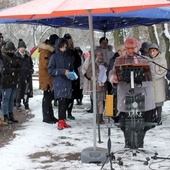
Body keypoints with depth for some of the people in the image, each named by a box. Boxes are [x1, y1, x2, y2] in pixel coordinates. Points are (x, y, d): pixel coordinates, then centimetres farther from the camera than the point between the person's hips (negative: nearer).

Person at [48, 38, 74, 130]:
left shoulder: (68, 57, 16)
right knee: (62, 101, -14)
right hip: (58, 83, -5)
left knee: (66, 102, 2)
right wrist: (63, 71, -13)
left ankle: (62, 121, 11)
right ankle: (61, 121, -11)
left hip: (68, 83, 5)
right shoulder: (54, 57, 0)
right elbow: (50, 70, -6)